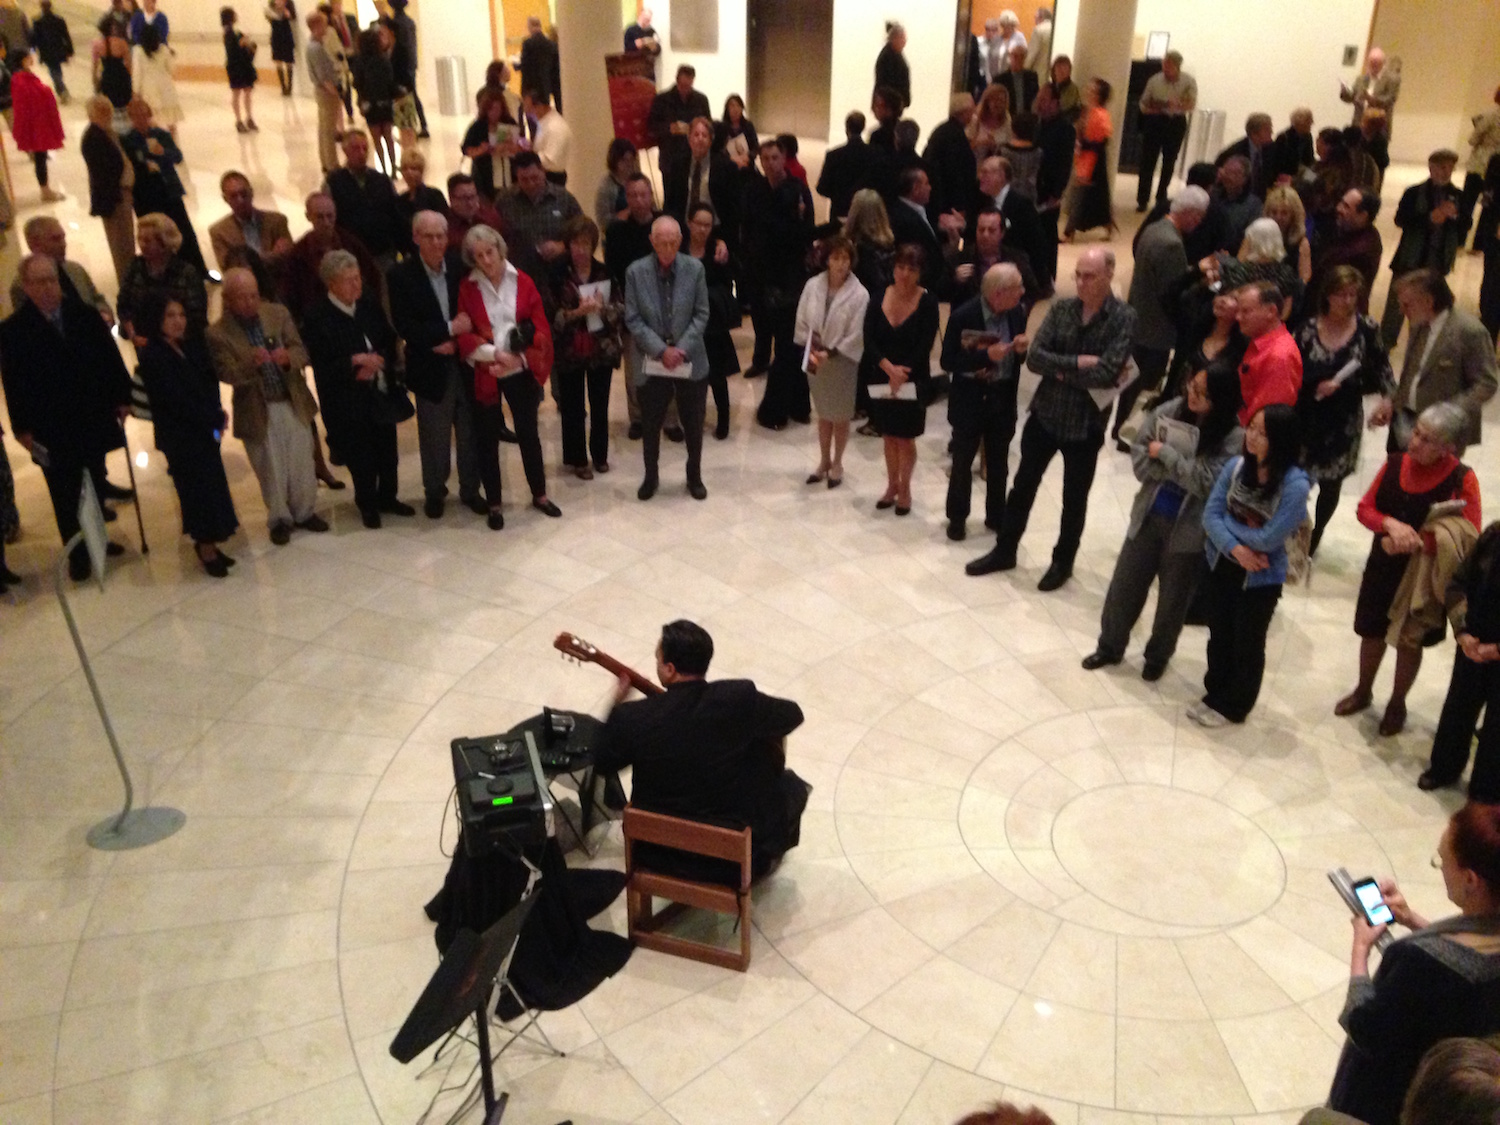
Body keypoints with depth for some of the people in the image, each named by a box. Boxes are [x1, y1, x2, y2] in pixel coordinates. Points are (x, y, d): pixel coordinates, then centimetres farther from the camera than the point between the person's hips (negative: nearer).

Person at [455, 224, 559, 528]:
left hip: (520, 371, 1)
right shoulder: (466, 288, -4)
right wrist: (495, 354, -20)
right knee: (488, 438, 7)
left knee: (528, 432, 11)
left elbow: (540, 328, -3)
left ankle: (539, 494, 27)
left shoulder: (522, 282, -1)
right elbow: (465, 334, -6)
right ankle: (494, 504, 19)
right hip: (484, 373, -1)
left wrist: (518, 358, -16)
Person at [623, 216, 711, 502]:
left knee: (694, 424, 11)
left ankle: (695, 476, 29)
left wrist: (682, 348, -14)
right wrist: (661, 350, -16)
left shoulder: (694, 268, -5)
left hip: (690, 359, 1)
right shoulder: (636, 272, -7)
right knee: (650, 425, 10)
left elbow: (701, 315, -3)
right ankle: (651, 476, 29)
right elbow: (633, 319, -7)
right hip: (651, 362, -1)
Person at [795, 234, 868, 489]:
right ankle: (824, 461, 35)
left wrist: (830, 353, -23)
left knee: (840, 417, 11)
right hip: (814, 360, 3)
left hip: (842, 362, -3)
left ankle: (837, 464, 30)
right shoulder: (812, 286, -6)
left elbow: (856, 336, -16)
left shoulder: (859, 294, -15)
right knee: (823, 414, 19)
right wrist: (811, 349, -13)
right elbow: (802, 322, 0)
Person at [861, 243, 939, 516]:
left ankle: (904, 489, 25)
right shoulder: (878, 299, -3)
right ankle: (892, 485, 32)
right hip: (881, 379, 3)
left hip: (913, 381, -3)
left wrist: (902, 372, -20)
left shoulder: (927, 302, -11)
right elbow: (869, 340, -8)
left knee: (905, 439, 6)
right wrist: (889, 368, -21)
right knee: (889, 435, 15)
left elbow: (924, 346, -14)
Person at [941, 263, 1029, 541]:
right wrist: (986, 355, -27)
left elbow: (1017, 355, 7)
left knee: (999, 462, 17)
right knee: (963, 462, 11)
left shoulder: (1017, 311, -6)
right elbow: (948, 362, -16)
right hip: (970, 399, -4)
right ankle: (957, 517, 27)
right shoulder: (963, 316, -19)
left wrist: (1022, 348, -17)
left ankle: (996, 515, 33)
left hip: (1004, 397, 4)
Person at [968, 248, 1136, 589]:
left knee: (1074, 499, 13)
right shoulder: (1061, 307, -2)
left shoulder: (1123, 318, -14)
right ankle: (1004, 550, 32)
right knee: (1023, 485, 15)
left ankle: (1063, 561, 32)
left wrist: (1060, 370, -14)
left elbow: (1106, 374, -23)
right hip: (1044, 413, 4)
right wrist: (1077, 363, -22)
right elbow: (1034, 357, -11)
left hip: (1086, 423, -3)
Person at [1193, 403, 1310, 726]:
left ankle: (1232, 705, 33)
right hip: (1222, 565, 4)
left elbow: (1268, 539, -24)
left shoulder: (1295, 485, -24)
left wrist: (1226, 521, -14)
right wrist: (1236, 547, -24)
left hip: (1261, 577, -4)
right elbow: (1210, 514, -10)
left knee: (1247, 644, 15)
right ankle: (1215, 692, 41)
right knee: (1219, 635, 21)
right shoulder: (1236, 466, -10)